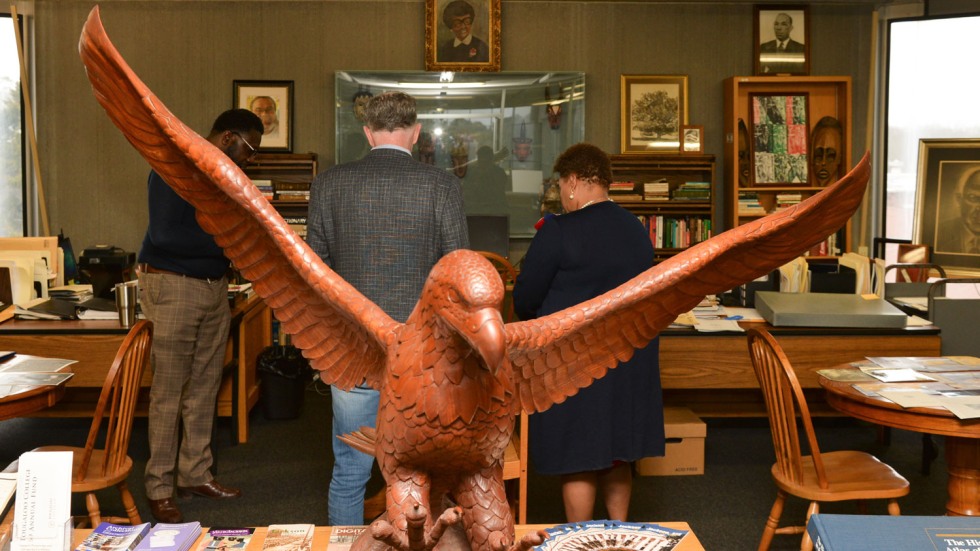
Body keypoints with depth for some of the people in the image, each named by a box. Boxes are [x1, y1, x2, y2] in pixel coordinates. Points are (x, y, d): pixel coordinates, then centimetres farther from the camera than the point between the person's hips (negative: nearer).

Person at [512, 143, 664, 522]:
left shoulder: (559, 232, -16)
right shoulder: (637, 229, 4)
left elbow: (525, 300, -10)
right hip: (629, 361, 7)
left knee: (578, 461, 4)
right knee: (617, 455, 18)